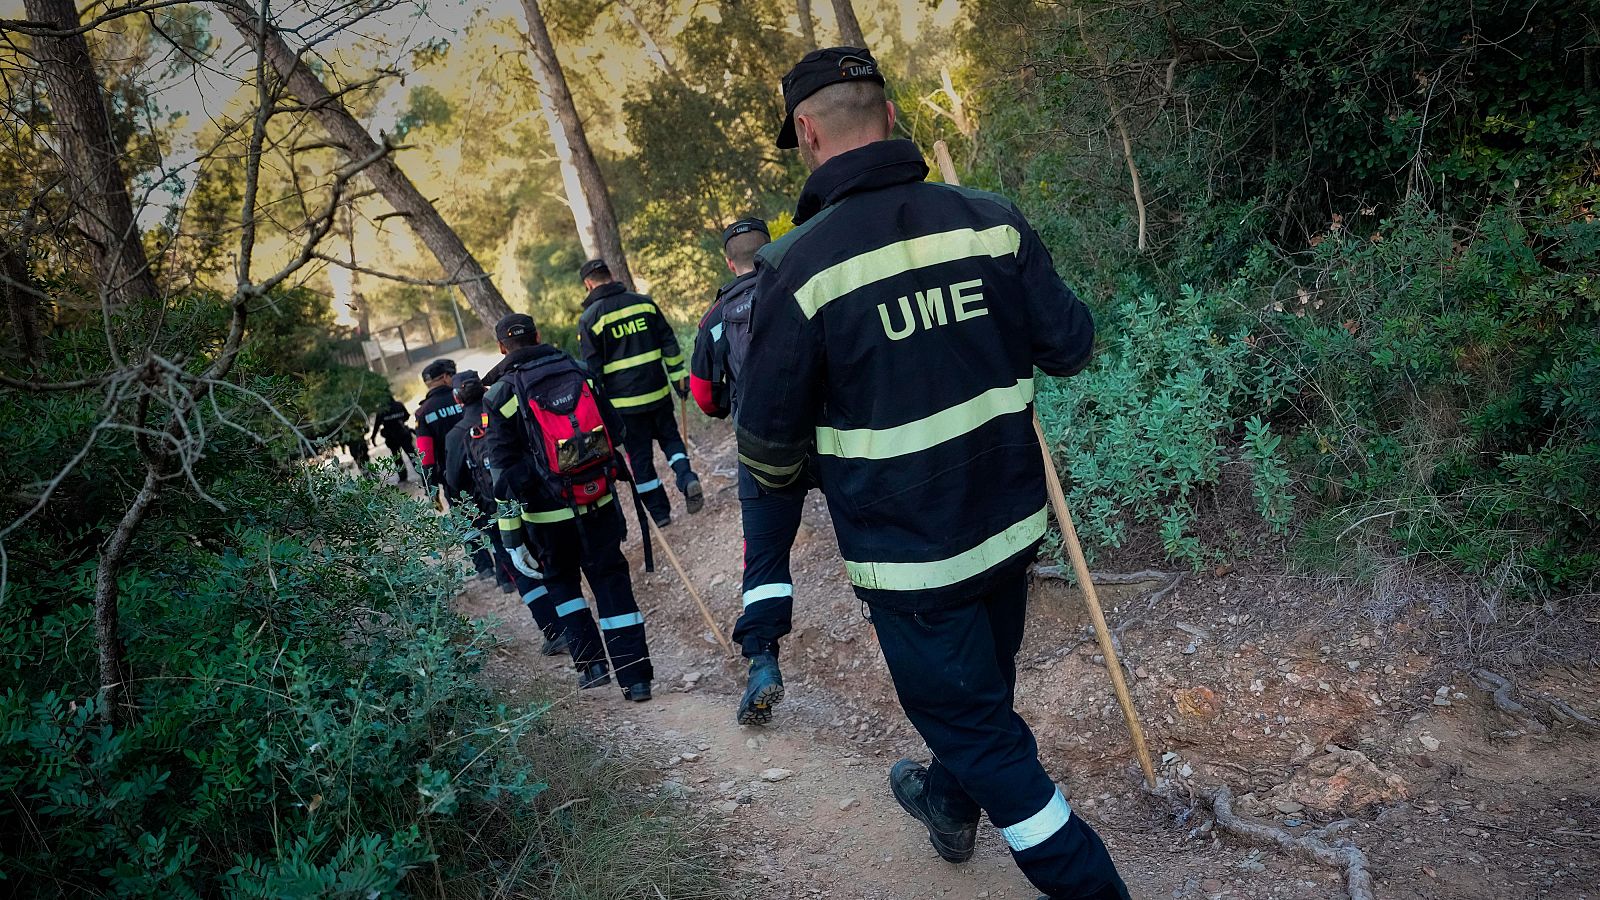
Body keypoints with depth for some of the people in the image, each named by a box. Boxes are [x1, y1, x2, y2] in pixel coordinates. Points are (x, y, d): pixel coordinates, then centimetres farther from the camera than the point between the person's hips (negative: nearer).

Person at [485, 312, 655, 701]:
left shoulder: (501, 396, -7)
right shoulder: (577, 372, 3)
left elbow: (505, 471, -9)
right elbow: (615, 428, 8)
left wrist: (510, 535, -5)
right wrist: (615, 474, 24)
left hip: (549, 512, -2)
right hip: (599, 501, 2)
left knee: (560, 579, 21)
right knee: (611, 580, 8)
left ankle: (592, 662, 16)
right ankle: (635, 675, 5)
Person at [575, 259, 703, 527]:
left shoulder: (590, 318, -6)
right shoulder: (643, 302, 4)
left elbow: (591, 367, -5)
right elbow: (669, 342, 5)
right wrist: (678, 375, 11)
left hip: (624, 400, -3)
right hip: (658, 392, 3)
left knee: (639, 455, 8)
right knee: (670, 437, 20)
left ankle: (659, 512, 12)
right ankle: (687, 479, -4)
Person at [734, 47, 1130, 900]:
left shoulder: (798, 266, -20)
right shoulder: (991, 219, -7)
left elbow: (768, 436, -13)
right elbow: (1070, 346, -2)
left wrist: (778, 479, 11)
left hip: (910, 552, -6)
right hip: (1012, 524, 6)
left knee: (980, 730, 11)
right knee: (982, 688, 28)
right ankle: (949, 804, 54)